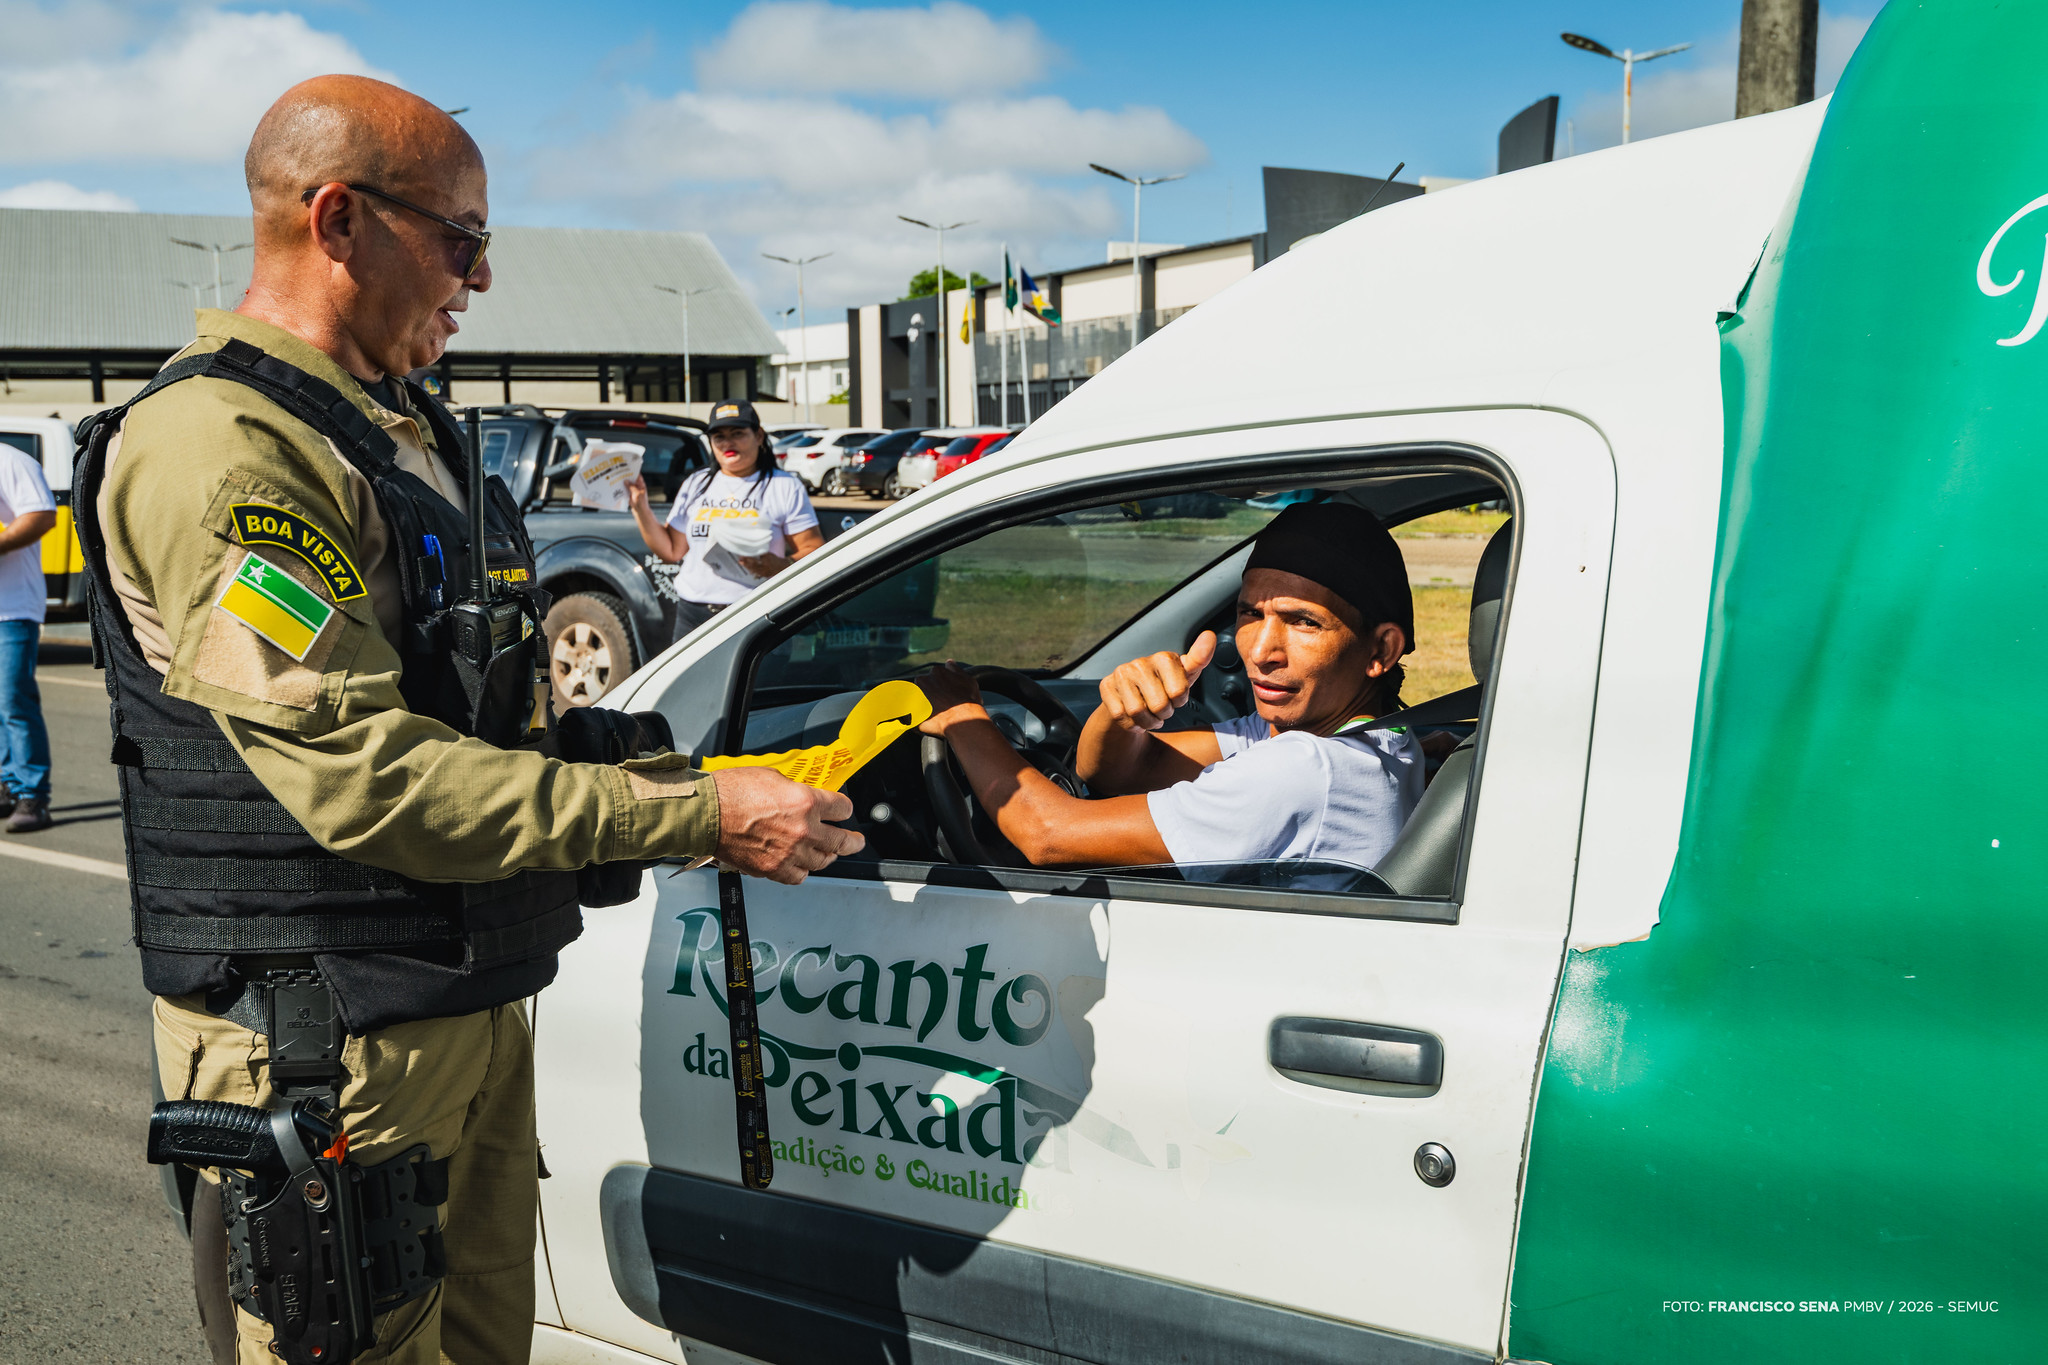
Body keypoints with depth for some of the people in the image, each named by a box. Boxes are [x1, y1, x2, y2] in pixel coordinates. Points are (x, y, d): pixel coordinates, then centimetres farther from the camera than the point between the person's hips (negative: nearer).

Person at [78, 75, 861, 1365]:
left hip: (472, 1007, 9)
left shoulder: (403, 431, 14)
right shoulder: (220, 449, -18)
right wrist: (696, 818, -25)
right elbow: (364, 777, -26)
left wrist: (658, 766, 6)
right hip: (320, 1051, -9)